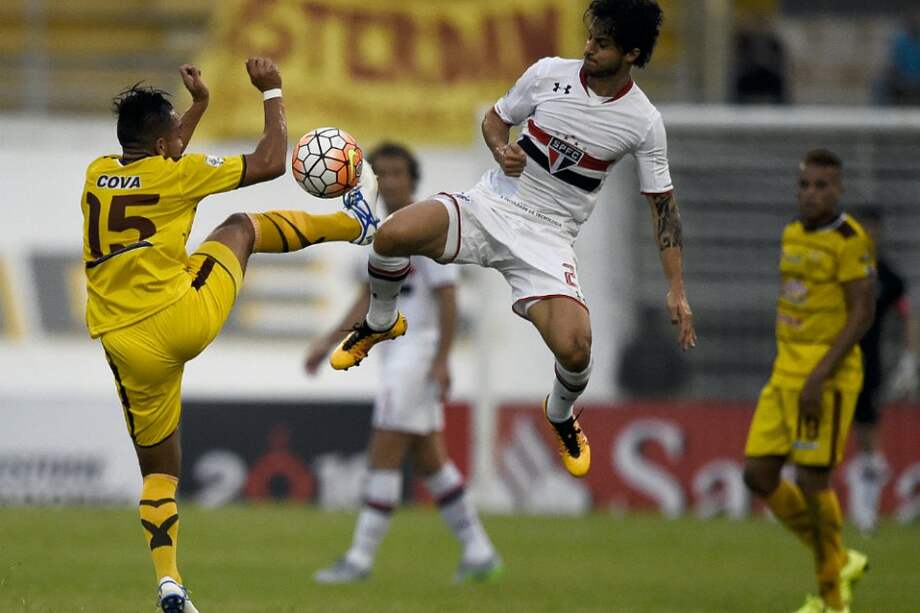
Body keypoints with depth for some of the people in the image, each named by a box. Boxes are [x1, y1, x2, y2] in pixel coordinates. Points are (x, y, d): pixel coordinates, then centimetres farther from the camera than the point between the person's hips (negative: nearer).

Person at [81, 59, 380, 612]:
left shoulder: (98, 175, 8)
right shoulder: (175, 174, -6)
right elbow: (271, 162, 3)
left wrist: (199, 105, 38)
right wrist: (272, 93, 14)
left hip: (128, 347, 4)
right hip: (184, 318, -4)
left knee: (159, 471, 16)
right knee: (242, 227, 23)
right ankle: (356, 221, 40)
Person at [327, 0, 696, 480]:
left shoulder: (643, 122, -7)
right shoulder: (549, 74, -4)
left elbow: (662, 204, 3)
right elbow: (495, 118, 13)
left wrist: (676, 290, -1)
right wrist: (501, 150, -11)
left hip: (546, 237, -1)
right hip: (491, 206, 1)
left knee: (574, 350, -24)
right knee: (392, 234, -27)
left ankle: (560, 417, 16)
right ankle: (380, 324, 8)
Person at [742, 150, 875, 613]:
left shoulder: (849, 241, -12)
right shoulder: (793, 235, 13)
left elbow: (862, 314, -16)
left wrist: (819, 376, -21)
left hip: (828, 377, -8)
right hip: (785, 375, 8)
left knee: (812, 482, -9)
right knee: (758, 475, 4)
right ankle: (839, 562, 18)